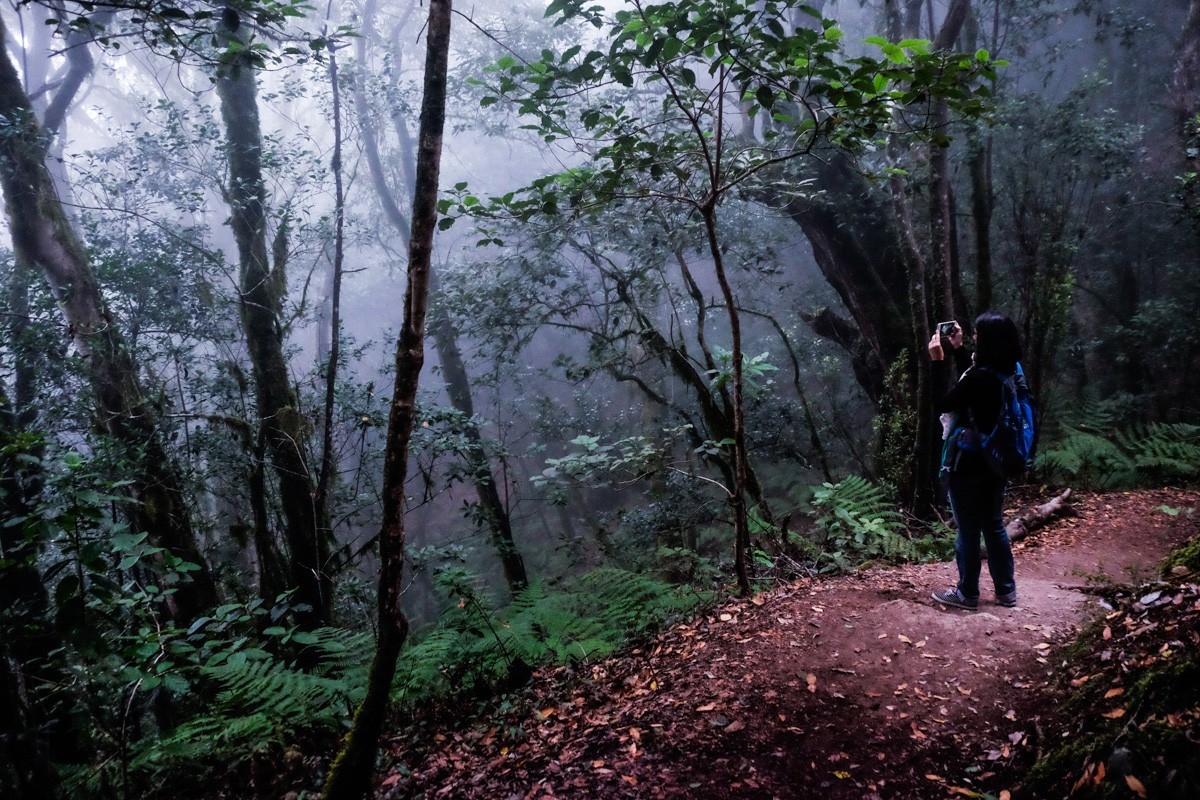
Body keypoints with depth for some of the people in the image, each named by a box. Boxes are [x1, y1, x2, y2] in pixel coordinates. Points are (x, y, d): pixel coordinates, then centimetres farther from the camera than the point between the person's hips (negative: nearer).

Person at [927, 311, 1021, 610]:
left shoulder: (981, 377, -25)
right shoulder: (1009, 372, 2)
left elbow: (942, 404, -15)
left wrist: (938, 361, -14)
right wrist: (957, 349, 16)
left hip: (968, 464, -8)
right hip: (994, 461, 8)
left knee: (968, 531, 5)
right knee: (994, 526, 18)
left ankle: (967, 594, 18)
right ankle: (1006, 590, 27)